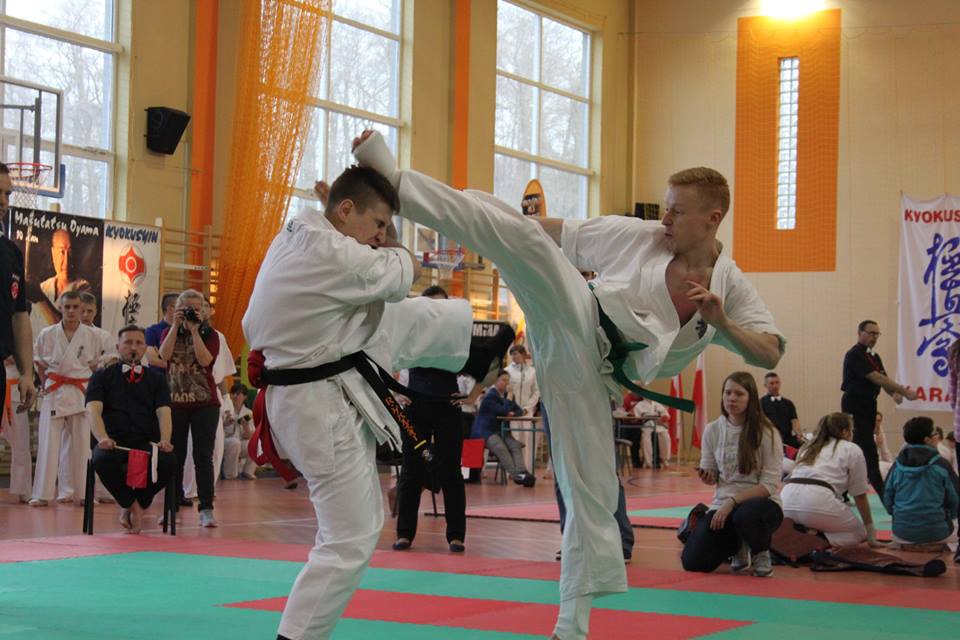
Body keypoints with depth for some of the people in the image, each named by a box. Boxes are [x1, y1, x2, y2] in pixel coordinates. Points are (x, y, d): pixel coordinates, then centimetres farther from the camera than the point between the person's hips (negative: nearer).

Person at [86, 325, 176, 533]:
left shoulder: (156, 379, 20)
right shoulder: (102, 376, 16)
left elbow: (163, 412, 5)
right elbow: (93, 409, -1)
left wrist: (164, 440, -18)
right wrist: (102, 438, -23)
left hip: (148, 443, 1)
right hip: (114, 443, -1)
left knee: (169, 461, -33)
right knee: (102, 460, -37)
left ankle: (136, 503, -3)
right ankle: (131, 504, -7)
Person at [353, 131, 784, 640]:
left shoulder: (732, 287, 6)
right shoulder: (635, 235, 2)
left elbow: (770, 353, 1)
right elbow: (553, 234, 9)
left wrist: (722, 322, -16)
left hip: (591, 375, 2)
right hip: (576, 324, -2)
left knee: (593, 495, 3)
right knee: (521, 234, -27)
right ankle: (391, 178, -35)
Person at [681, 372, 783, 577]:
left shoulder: (766, 433, -10)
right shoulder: (712, 430, 1)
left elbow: (769, 485, -13)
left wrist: (732, 502, -23)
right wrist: (707, 477, -13)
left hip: (761, 503, -4)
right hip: (723, 504, 4)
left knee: (745, 515, -42)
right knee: (693, 561, -15)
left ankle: (761, 553, -4)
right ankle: (739, 548, 20)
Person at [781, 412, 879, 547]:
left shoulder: (807, 447, 31)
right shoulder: (852, 450, 16)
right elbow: (860, 496, 18)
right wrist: (870, 528, 30)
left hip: (786, 502, 5)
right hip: (818, 502, -5)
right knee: (858, 532, 16)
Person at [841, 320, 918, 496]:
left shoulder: (874, 356, 16)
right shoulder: (854, 355, -14)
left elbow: (884, 378, 8)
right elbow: (876, 378, -21)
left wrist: (894, 394, -15)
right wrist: (905, 392, -21)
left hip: (869, 403, 9)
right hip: (854, 404, -9)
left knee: (859, 446, 9)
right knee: (868, 449, -11)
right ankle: (881, 491, -13)